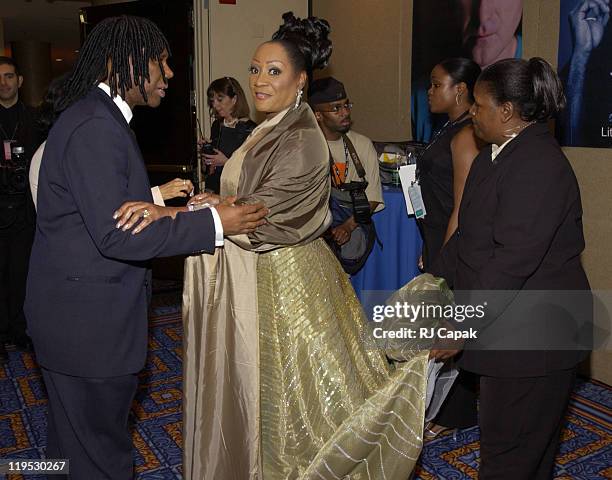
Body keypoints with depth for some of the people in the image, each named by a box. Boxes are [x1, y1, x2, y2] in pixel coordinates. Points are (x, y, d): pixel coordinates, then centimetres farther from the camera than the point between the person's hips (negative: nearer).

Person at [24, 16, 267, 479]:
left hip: (77, 314, 10)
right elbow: (115, 236, -25)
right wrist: (215, 223, -22)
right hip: (87, 319, -10)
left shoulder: (101, 116, 12)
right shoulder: (95, 127, -21)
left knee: (74, 438, 25)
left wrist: (155, 207, -12)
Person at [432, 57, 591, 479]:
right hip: (507, 328, 9)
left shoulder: (538, 165, -21)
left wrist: (463, 327, -23)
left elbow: (514, 259, -26)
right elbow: (469, 235, 14)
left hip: (531, 335, -9)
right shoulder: (495, 156, 10)